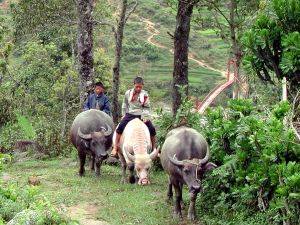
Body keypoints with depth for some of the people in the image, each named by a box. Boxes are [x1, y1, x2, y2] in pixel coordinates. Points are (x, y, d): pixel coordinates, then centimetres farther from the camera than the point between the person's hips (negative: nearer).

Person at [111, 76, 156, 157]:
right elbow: (124, 106, 13)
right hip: (130, 115, 0)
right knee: (120, 127, -23)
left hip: (141, 116, 0)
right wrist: (124, 115, 8)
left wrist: (145, 117, -10)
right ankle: (115, 148, -18)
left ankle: (154, 149, 5)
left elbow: (147, 107, 3)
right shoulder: (128, 93, 2)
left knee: (152, 129, -13)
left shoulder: (145, 94, 0)